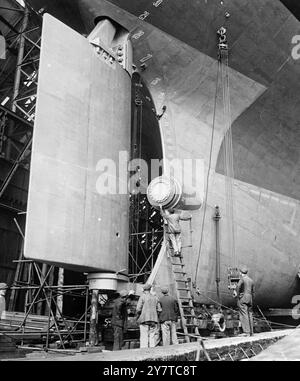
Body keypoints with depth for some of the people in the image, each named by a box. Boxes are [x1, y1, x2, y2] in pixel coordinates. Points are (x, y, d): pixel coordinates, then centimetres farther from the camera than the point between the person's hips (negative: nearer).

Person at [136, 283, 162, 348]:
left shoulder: (142, 296, -1)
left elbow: (138, 309, -8)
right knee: (153, 336, 3)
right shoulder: (155, 297, 12)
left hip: (144, 319, -3)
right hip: (154, 319, 3)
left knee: (144, 336, -3)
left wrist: (137, 317, 6)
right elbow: (159, 309, 9)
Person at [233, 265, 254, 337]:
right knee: (249, 314, 10)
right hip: (250, 298, 7)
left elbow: (238, 286, -24)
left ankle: (246, 332, -9)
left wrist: (237, 293, -7)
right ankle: (251, 332, 12)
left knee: (244, 315, -6)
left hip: (242, 298, -7)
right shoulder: (251, 280, 14)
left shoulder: (242, 279, -8)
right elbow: (252, 292, 18)